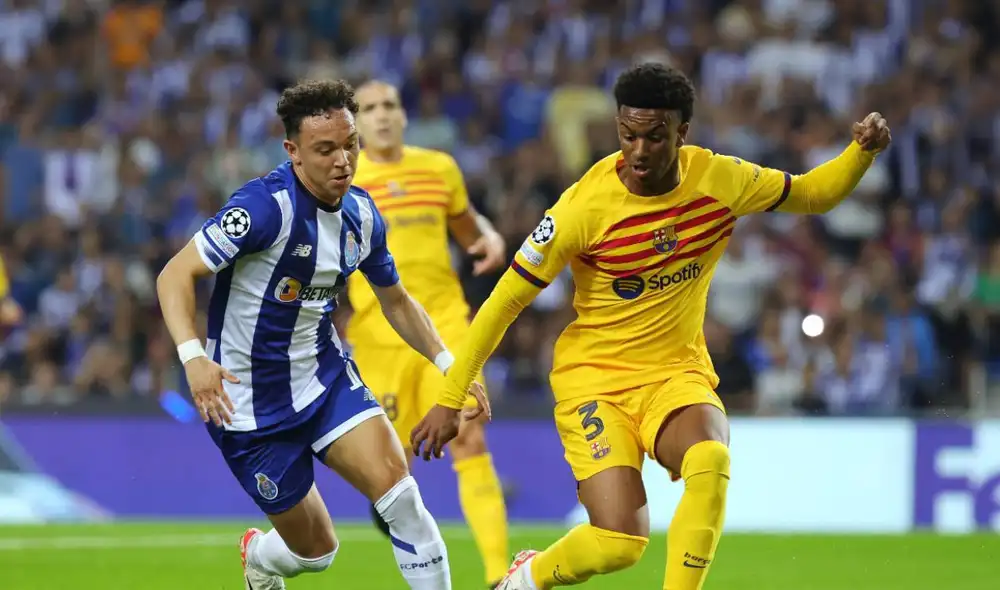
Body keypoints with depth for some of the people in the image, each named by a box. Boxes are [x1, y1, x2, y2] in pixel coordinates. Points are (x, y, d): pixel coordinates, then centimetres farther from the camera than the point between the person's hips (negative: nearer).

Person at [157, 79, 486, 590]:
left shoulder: (361, 214, -1)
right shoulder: (267, 206, -23)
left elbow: (395, 301, 16)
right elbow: (175, 275, -25)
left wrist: (447, 362, 4)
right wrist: (193, 358, -39)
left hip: (324, 373, 5)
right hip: (251, 401, -5)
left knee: (396, 487, -20)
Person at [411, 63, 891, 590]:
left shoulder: (719, 180, -7)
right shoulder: (585, 206, -18)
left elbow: (811, 194, 12)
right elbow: (505, 302, -10)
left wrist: (862, 151, -8)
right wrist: (450, 400, -9)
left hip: (678, 374, 3)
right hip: (594, 379, -3)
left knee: (711, 462, -33)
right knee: (619, 542, -17)